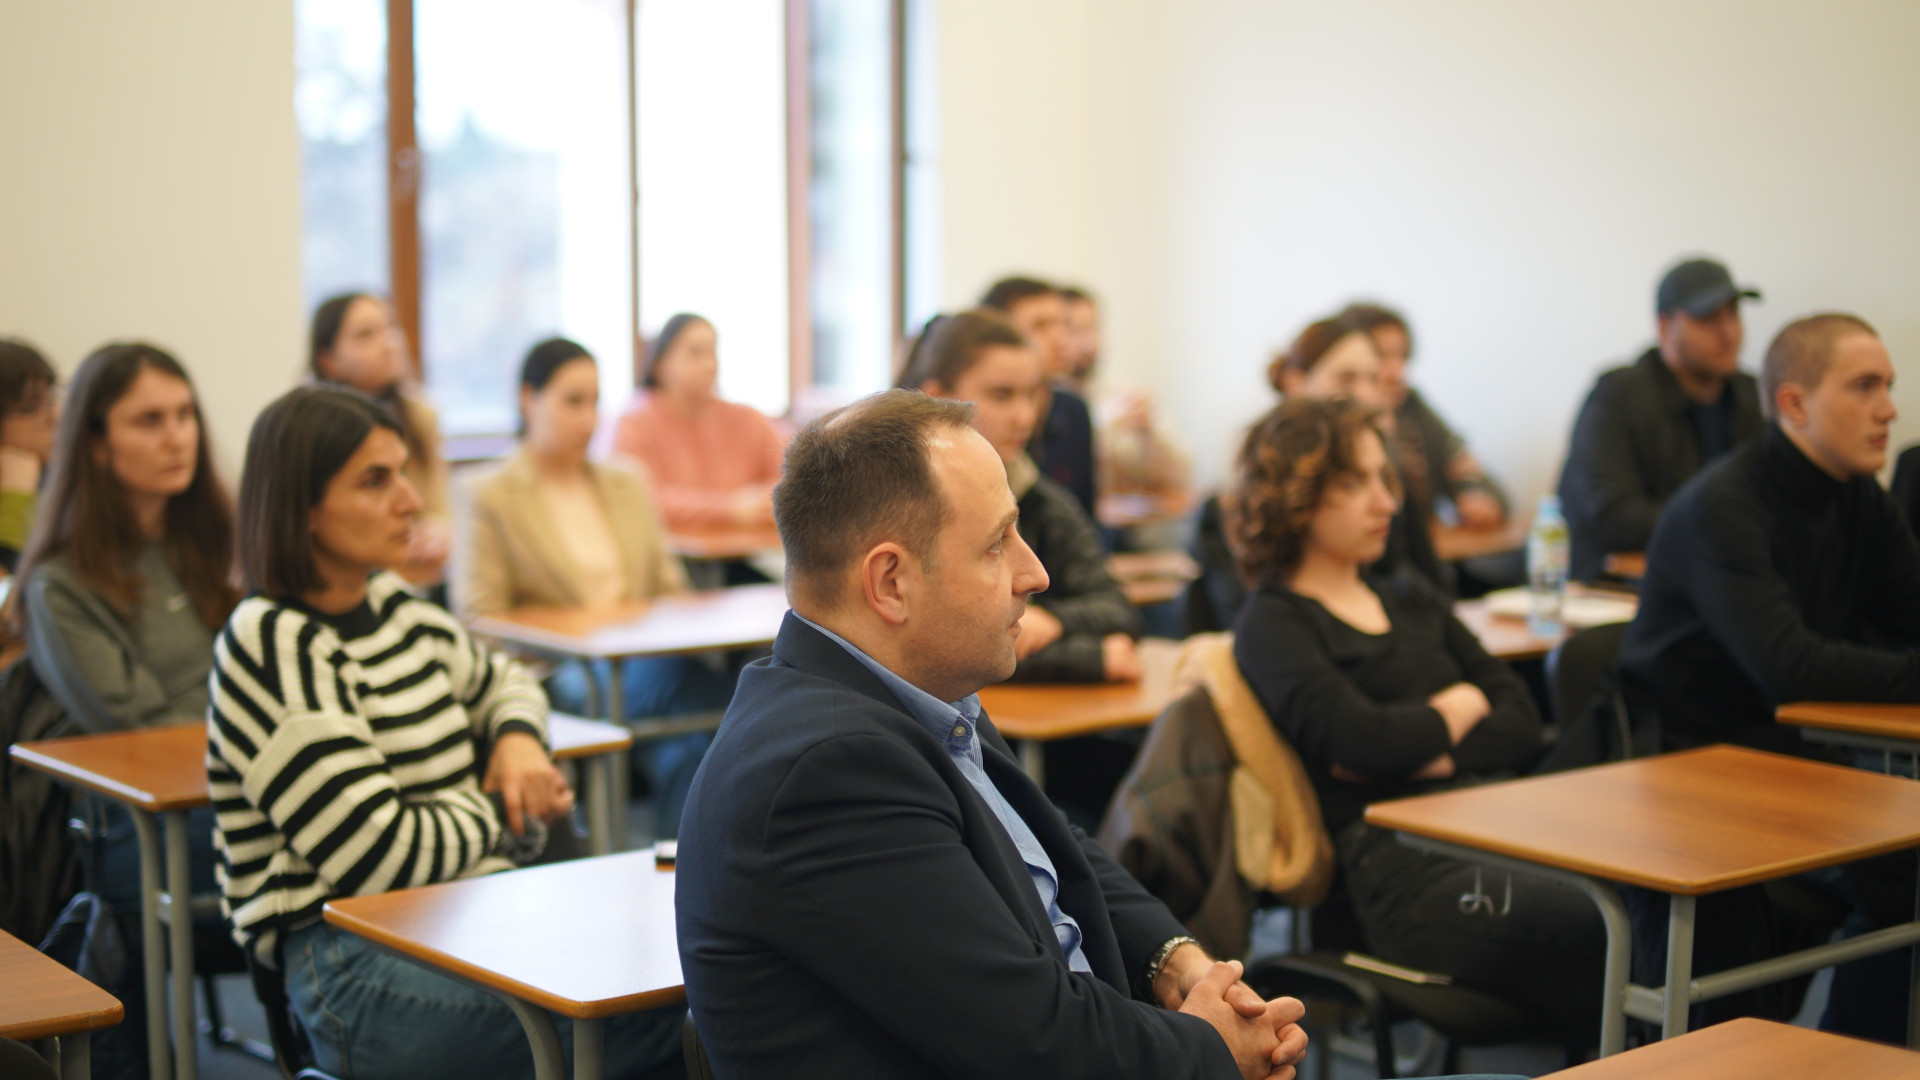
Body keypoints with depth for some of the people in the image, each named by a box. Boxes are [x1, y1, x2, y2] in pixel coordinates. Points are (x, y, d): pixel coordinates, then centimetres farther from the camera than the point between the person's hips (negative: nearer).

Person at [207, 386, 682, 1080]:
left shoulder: (395, 609, 13)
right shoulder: (274, 650, -11)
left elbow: (502, 683, 33)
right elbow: (379, 859, -16)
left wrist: (519, 739, 9)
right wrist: (510, 810, 0)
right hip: (354, 965, -8)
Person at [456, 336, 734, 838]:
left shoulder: (630, 487, 26)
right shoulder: (487, 498, 8)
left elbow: (671, 590, 23)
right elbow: (479, 620, -1)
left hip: (644, 665, 5)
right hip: (560, 679, -5)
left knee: (684, 749, -33)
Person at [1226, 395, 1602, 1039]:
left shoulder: (1415, 604, 27)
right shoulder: (1273, 624, 5)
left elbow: (1524, 726, 15)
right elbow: (1366, 740, -13)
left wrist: (1423, 754, -4)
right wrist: (1463, 705, 7)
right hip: (1407, 870, -7)